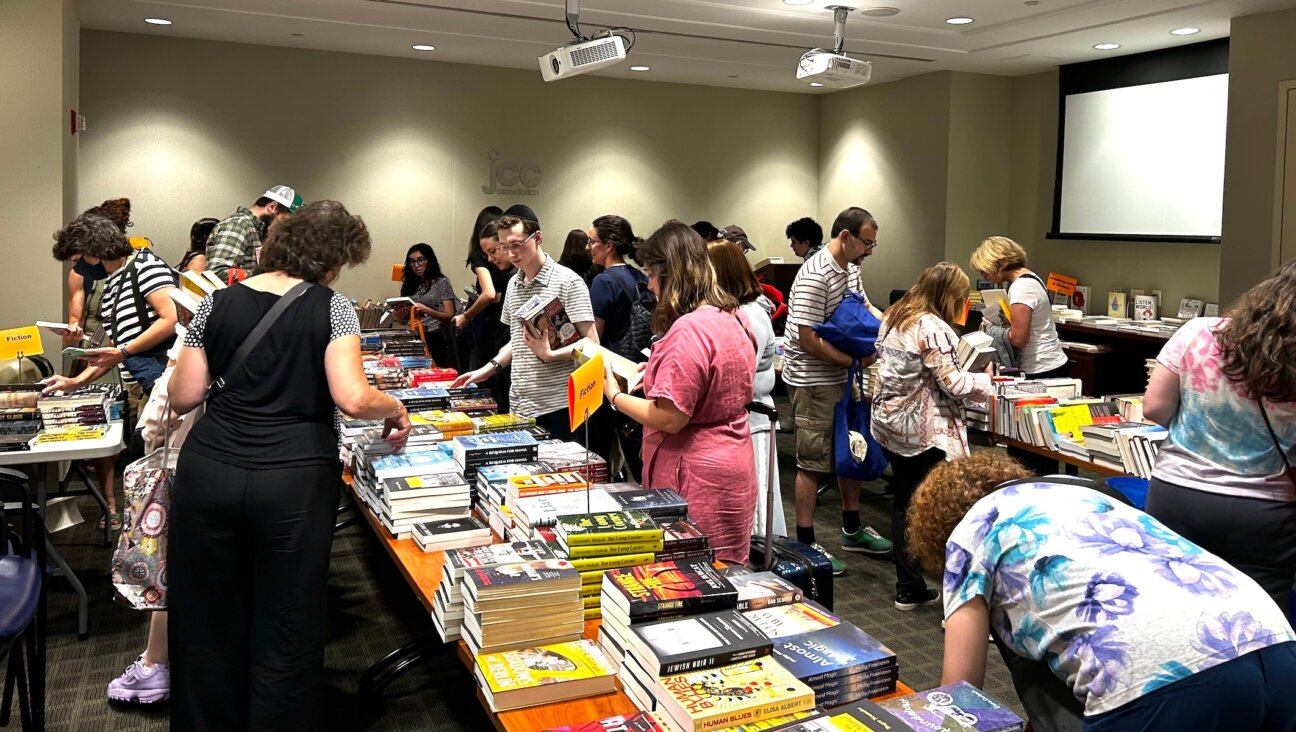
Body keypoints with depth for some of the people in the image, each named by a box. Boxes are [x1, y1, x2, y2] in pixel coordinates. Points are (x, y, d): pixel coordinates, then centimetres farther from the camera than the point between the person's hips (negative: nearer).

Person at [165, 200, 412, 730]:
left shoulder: (218, 303, 7)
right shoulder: (331, 308, -3)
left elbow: (183, 398, 7)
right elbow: (353, 399, -15)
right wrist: (396, 409, 4)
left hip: (208, 473, 4)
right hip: (293, 480, -3)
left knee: (208, 617, 18)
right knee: (285, 626, 10)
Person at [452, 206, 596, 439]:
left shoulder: (568, 282, -9)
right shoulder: (513, 284, 13)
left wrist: (549, 355, -25)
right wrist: (491, 367, 11)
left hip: (556, 407, -6)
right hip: (518, 405, 6)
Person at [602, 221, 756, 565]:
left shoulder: (689, 330, -22)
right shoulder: (734, 318, 6)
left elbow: (669, 418, -22)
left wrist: (614, 396, -8)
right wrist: (656, 374, 13)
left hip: (697, 477, -9)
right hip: (734, 464, 9)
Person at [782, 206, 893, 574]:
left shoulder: (851, 268, 7)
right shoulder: (815, 277, -22)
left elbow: (865, 307, 18)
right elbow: (808, 340, -24)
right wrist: (856, 360, -21)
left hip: (842, 378, 9)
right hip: (813, 381, -9)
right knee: (813, 462, -1)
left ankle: (852, 530, 33)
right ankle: (805, 544, 10)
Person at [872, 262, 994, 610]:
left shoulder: (894, 317, 9)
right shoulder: (932, 328, -17)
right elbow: (952, 383, -17)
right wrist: (986, 381, 0)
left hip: (889, 425, 8)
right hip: (924, 434, -8)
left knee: (904, 504, 13)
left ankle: (908, 589, 21)